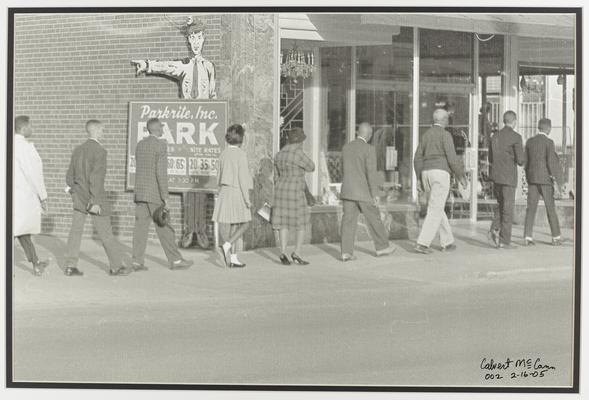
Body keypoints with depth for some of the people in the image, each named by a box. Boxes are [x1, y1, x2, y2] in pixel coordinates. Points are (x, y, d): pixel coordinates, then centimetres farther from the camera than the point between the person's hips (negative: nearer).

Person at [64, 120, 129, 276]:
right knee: (105, 233, 3)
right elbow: (96, 178, -22)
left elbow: (70, 177, 14)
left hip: (79, 196, 6)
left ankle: (70, 266, 0)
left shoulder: (77, 150, 8)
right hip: (95, 197, -6)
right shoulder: (100, 151, -14)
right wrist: (94, 202, -22)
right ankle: (116, 266, 13)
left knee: (76, 231, 5)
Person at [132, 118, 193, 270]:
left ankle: (137, 261, -1)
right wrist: (165, 196, -16)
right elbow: (161, 172, -18)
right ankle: (175, 260, 5)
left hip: (139, 191, 7)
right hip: (155, 193, -7)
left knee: (141, 226, 4)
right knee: (164, 227, -1)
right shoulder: (161, 145, -12)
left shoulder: (140, 144, 13)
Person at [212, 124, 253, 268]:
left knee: (232, 226, 8)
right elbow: (242, 177, -14)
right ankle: (227, 245, -12)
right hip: (238, 192, -6)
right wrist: (247, 199, -11)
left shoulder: (223, 154, 6)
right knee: (245, 224, 7)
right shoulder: (241, 154, -12)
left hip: (225, 191, 6)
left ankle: (232, 258, 8)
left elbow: (221, 176, 12)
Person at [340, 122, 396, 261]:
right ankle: (382, 247, 22)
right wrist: (375, 194, -13)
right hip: (363, 192, -5)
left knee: (348, 220, 2)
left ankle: (346, 252, -7)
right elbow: (372, 172, -16)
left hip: (347, 191, 5)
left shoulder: (346, 147, 7)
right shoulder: (369, 149, -11)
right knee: (374, 218, 10)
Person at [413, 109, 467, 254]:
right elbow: (452, 158, -12)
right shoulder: (445, 134, -7)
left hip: (426, 174, 7)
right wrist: (461, 176, -1)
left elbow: (418, 159, 13)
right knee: (435, 211, -8)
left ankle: (447, 242, 20)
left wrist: (419, 179, 16)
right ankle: (422, 243, -17)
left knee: (437, 209, 16)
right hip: (440, 174, -7)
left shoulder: (426, 135, 15)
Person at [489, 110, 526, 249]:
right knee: (508, 209, 1)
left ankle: (495, 229, 0)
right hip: (509, 177, -6)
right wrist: (522, 156, 10)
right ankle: (504, 240, 1)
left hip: (495, 176, 6)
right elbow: (521, 160, -12)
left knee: (501, 205, 20)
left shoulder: (495, 136, 10)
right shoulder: (516, 137, -10)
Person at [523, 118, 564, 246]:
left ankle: (528, 237, -8)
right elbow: (551, 162, -15)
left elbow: (526, 162, 9)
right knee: (550, 208, 5)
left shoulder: (529, 141, 7)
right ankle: (556, 238, 9)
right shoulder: (549, 142, -9)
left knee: (531, 208, 1)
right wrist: (559, 179, -9)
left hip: (532, 178, 4)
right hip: (545, 179, -4)